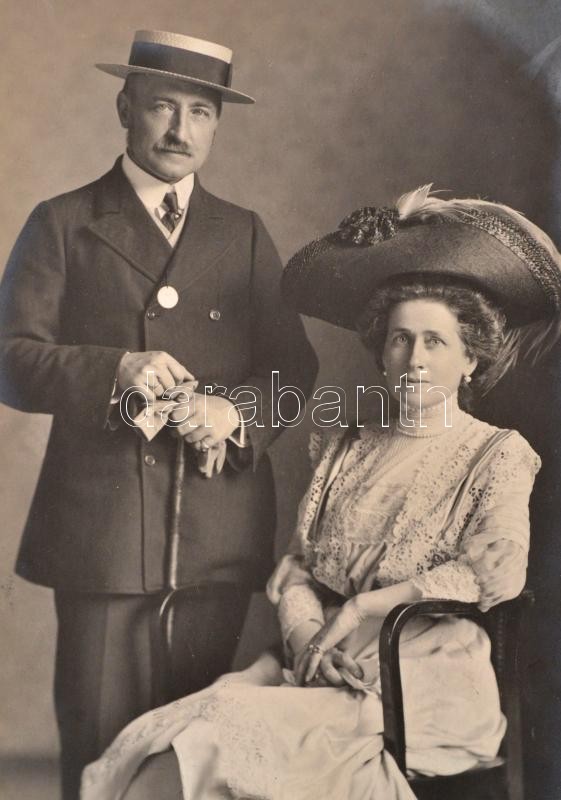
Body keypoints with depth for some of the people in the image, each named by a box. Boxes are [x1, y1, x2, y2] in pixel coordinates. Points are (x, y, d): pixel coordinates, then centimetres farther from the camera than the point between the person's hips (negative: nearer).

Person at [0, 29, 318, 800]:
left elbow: (293, 365, 10)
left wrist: (235, 411, -10)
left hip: (221, 528, 3)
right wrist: (113, 370, -17)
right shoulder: (62, 224, 6)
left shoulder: (245, 234, 14)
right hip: (100, 525, -2)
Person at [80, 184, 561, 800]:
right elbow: (295, 564, 11)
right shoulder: (344, 448, 17)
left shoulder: (498, 454, 3)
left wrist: (359, 606, -11)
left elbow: (498, 570, -13)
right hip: (322, 671, 4)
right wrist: (305, 635, -10)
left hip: (424, 683, -4)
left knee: (211, 744, -27)